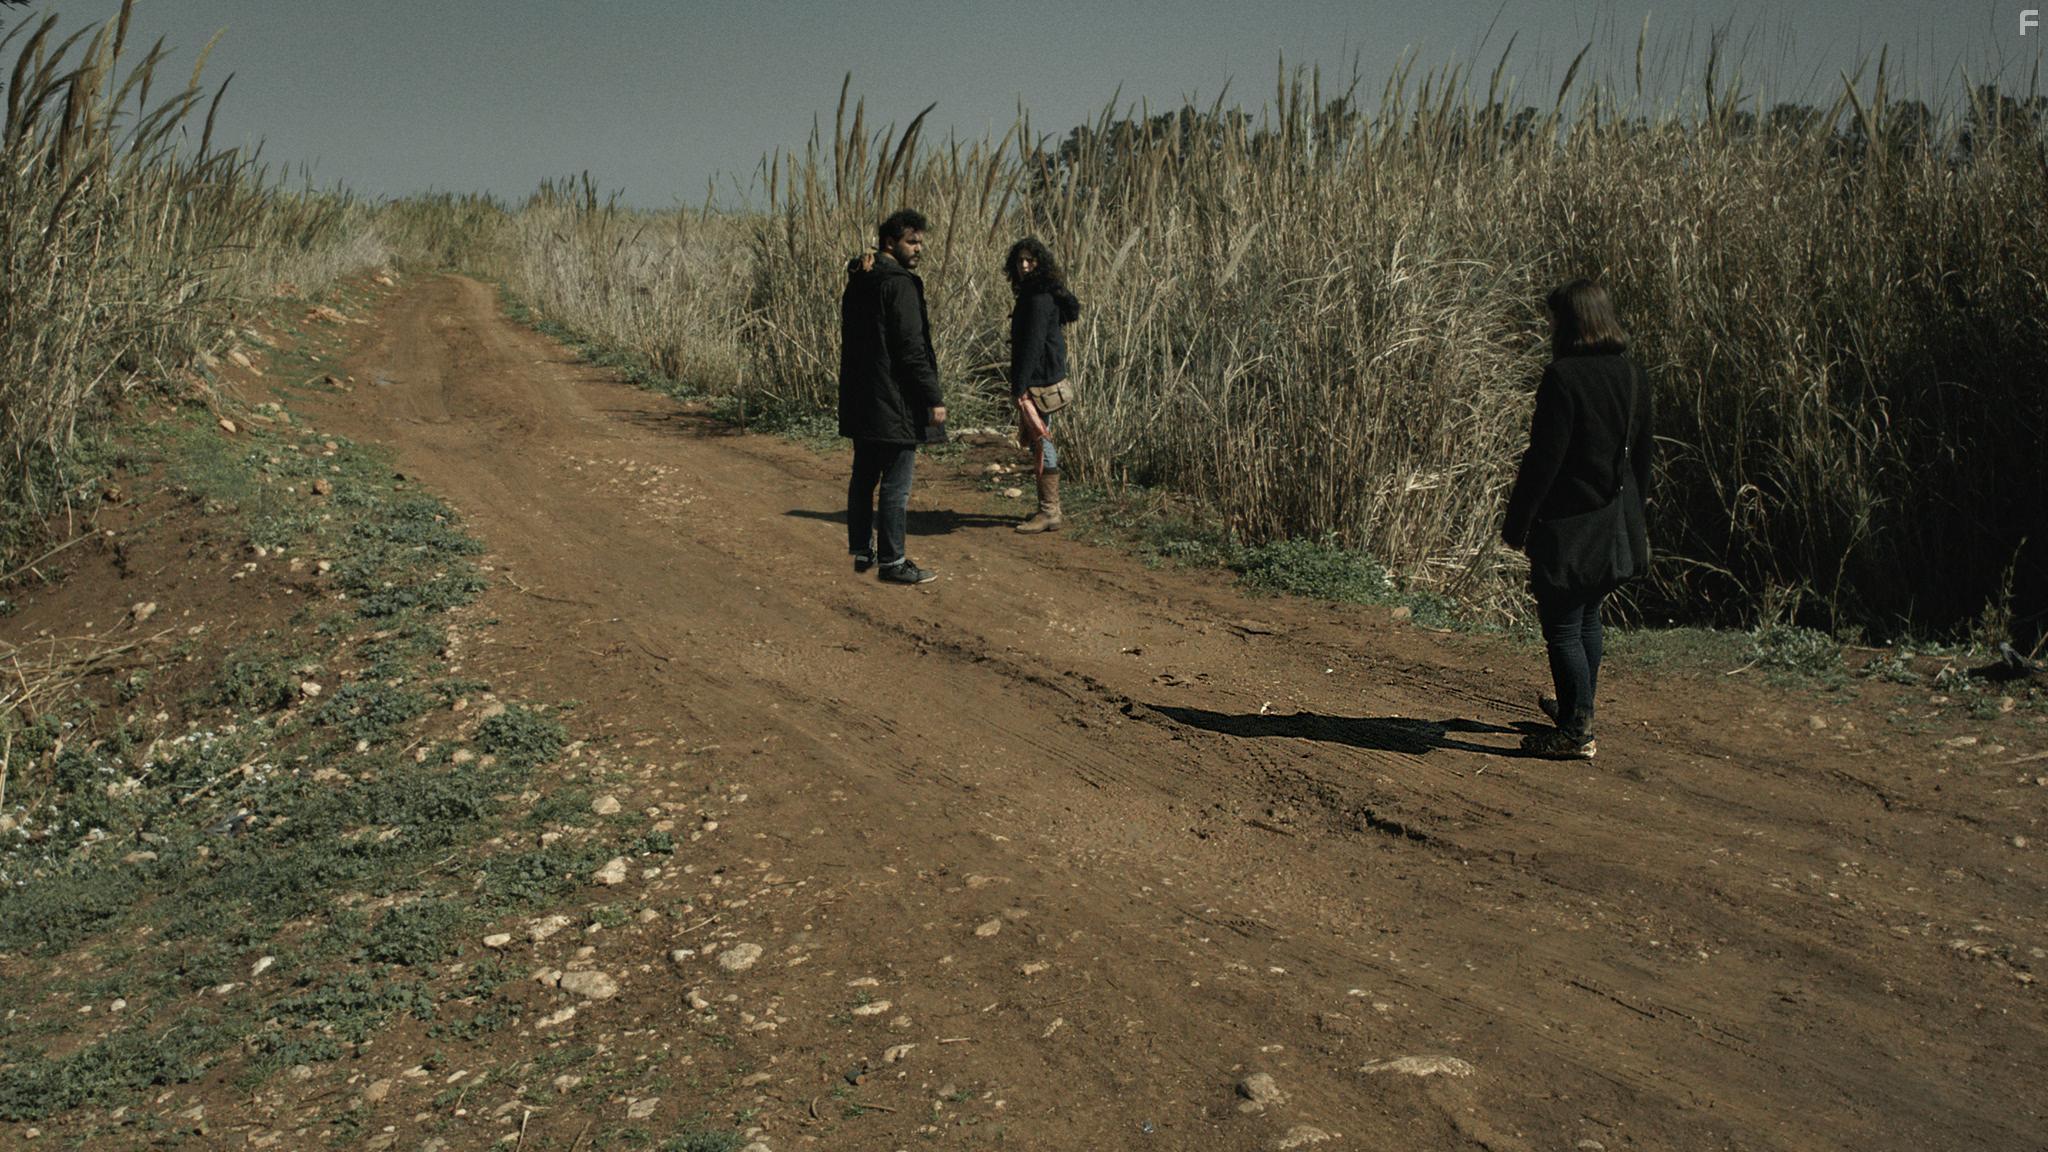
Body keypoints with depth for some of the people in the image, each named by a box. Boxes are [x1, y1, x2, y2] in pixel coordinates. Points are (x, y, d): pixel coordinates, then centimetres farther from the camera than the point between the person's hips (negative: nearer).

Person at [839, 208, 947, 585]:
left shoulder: (858, 282, 13)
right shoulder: (899, 284, -15)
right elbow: (911, 349, -20)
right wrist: (934, 398, -16)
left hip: (860, 402, 9)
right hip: (895, 404, -9)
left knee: (863, 478, 16)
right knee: (896, 484, -3)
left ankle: (862, 551, 25)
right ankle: (891, 561, 2)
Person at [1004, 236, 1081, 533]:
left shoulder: (1039, 298, -16)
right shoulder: (1034, 293, 16)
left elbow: (1032, 345, -21)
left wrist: (1021, 388, -23)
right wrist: (1018, 385, 21)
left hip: (1039, 380, -11)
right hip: (1042, 378, 11)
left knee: (1041, 442, -6)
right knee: (1039, 443, 15)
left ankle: (1049, 512, -1)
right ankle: (1048, 507, 22)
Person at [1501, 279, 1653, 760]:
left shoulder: (1563, 376, -17)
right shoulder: (1632, 376, 7)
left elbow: (1545, 459, -19)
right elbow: (1641, 458, 14)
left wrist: (1516, 520, -12)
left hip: (1567, 524, -8)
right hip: (1616, 524, 8)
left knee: (1562, 628, 1)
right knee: (1588, 616, 23)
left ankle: (1576, 733, 5)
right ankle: (1580, 708, 37)